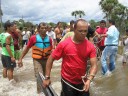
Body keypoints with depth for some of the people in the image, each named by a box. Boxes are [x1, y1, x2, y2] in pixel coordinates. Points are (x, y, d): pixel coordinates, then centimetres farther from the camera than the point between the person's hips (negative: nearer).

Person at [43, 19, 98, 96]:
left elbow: (94, 65, -11)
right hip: (67, 81, -2)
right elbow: (51, 59, -6)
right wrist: (47, 77, -6)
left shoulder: (90, 46, -8)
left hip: (82, 82, 2)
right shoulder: (64, 44, -12)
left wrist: (89, 80, -27)